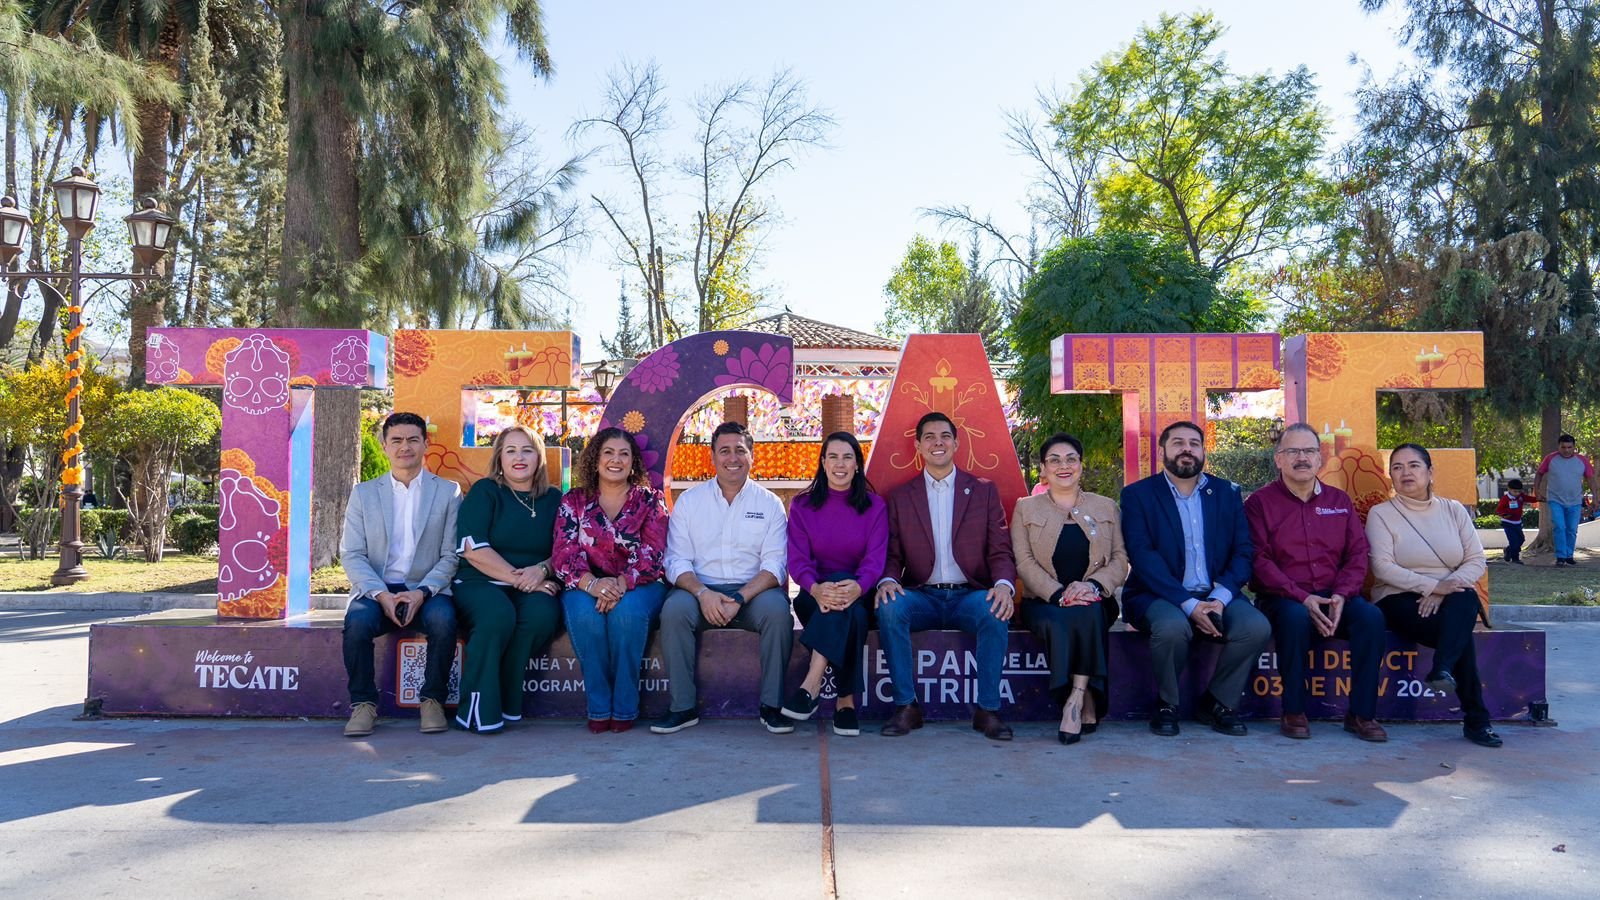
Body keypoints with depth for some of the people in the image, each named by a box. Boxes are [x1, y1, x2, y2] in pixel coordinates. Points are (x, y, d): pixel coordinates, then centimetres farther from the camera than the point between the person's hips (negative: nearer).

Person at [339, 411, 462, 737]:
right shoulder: (363, 493, 13)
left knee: (443, 620, -32)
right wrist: (381, 594, -13)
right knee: (357, 621, -31)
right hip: (376, 590, 1)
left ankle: (433, 700, -12)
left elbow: (451, 555, 2)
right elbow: (351, 554, 4)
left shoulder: (448, 492, 9)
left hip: (426, 590, -1)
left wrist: (422, 592, -15)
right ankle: (363, 703, -11)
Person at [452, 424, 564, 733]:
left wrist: (542, 570, -14)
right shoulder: (484, 491, 4)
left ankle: (506, 703, -16)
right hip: (480, 584, -2)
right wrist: (519, 578, -15)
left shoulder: (553, 499, 13)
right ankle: (478, 709, -20)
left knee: (543, 613, -31)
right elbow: (474, 551, -8)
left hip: (533, 589, 3)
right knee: (498, 614, -35)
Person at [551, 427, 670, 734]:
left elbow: (652, 554, -6)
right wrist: (592, 584, -25)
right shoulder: (574, 501, 9)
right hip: (586, 587, 1)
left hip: (638, 586, -1)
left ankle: (624, 707, -21)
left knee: (627, 611, -35)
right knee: (584, 612, -34)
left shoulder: (650, 501, 6)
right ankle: (598, 707, -21)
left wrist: (621, 584, -26)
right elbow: (564, 554, -4)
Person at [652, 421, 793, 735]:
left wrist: (739, 599, -20)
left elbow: (774, 565, -3)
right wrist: (703, 593, -19)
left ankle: (772, 705, -16)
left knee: (777, 609, -32)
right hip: (702, 591, 1)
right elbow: (677, 561, 2)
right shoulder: (689, 500, 8)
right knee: (674, 609, -30)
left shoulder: (769, 503, 6)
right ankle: (683, 707, -17)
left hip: (753, 591, 0)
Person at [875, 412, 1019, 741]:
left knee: (995, 612, -33)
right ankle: (906, 706, -20)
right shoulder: (899, 497, 11)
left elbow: (1000, 551, 4)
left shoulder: (985, 491, 10)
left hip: (970, 595, 0)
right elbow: (893, 556, 7)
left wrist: (1004, 584, -19)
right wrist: (887, 581, -17)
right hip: (921, 597, 1)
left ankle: (987, 709, -19)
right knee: (889, 607, -31)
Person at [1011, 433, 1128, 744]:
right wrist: (1059, 594, -18)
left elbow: (1120, 558, 6)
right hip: (1043, 602, -1)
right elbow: (1024, 562, -1)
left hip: (1094, 603, 1)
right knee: (1057, 623, -35)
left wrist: (1093, 585, -16)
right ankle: (1087, 707, -27)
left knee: (1087, 614, -35)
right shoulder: (1025, 508, 10)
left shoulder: (1106, 507, 15)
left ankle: (1075, 701, -31)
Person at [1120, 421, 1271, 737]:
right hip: (1161, 596, -3)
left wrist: (1220, 598, -14)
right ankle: (1166, 705, -6)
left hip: (1216, 596, 3)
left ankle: (1215, 703, 0)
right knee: (1172, 626, -35)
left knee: (1257, 626, -25)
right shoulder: (1137, 494, 2)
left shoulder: (1227, 493, 13)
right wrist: (1189, 604, -20)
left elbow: (1243, 552, 5)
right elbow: (1142, 556, -10)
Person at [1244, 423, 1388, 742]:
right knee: (1296, 616, -36)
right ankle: (1294, 712, -20)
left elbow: (1357, 555, 8)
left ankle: (1361, 713, -14)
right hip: (1282, 599, -3)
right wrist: (1302, 599, -19)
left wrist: (1340, 596, -11)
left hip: (1334, 599, 4)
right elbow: (1259, 561, -8)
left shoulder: (1340, 501, 15)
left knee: (1371, 616, -26)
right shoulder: (1260, 503, 2)